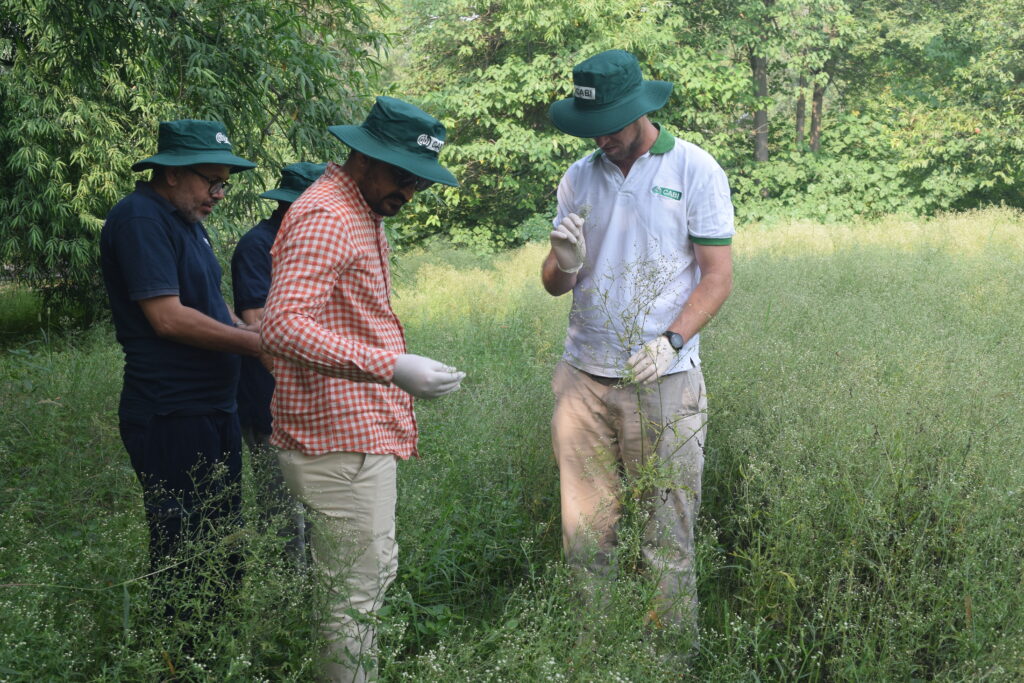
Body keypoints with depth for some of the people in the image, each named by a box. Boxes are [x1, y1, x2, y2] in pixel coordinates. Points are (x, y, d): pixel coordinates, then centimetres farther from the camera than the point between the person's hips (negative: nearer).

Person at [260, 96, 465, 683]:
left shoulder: (364, 214, 17)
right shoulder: (325, 217, -17)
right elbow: (284, 325, -30)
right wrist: (392, 367, -36)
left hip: (365, 431, 10)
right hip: (341, 438, -10)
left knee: (376, 573, 17)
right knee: (358, 589, -5)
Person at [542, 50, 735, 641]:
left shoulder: (695, 170, -1)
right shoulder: (580, 177, 10)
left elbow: (718, 275, -3)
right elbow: (555, 285, 12)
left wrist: (671, 341, -18)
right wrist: (564, 263, -12)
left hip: (664, 380, -3)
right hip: (584, 376, 4)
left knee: (670, 537, 2)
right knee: (584, 535, 6)